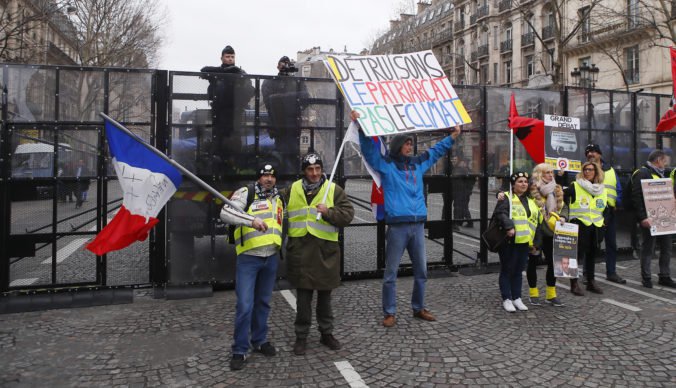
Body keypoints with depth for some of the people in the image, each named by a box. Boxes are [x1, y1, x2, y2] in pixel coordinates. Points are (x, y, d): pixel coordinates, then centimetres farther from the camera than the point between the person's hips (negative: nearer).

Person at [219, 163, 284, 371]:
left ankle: (260, 340, 32)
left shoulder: (278, 199, 15)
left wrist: (282, 249, 24)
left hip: (271, 258, 6)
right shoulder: (246, 193, -7)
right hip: (248, 258, -6)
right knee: (245, 305, -5)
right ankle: (240, 350, 8)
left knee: (263, 302, 16)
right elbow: (226, 212, -21)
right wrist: (251, 219, -33)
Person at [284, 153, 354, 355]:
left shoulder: (334, 189, 0)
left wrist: (328, 212, -17)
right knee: (303, 298, 7)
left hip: (325, 251, -1)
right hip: (300, 251, 1)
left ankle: (326, 333, 29)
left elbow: (347, 214, -5)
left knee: (324, 296, 13)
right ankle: (301, 336, 21)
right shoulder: (292, 189, 6)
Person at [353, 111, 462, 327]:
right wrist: (360, 126, -20)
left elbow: (437, 151, 29)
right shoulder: (385, 164, 1)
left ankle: (418, 308, 29)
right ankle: (389, 313, 11)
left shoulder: (418, 163, 15)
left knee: (421, 271, 13)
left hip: (418, 225, 6)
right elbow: (368, 148, -9)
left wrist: (453, 136, 34)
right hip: (397, 226, -5)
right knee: (391, 272, 0)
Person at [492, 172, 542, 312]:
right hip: (509, 241, -6)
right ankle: (506, 299, 10)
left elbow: (537, 220, 21)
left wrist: (535, 241, 16)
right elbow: (500, 213, -20)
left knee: (518, 271, 14)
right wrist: (509, 227, -32)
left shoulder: (531, 201, 17)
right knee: (507, 270, 2)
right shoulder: (506, 197, -4)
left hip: (524, 242, 6)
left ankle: (517, 298, 23)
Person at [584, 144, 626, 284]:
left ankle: (611, 272, 22)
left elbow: (618, 190, 13)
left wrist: (617, 204, -2)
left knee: (611, 243, 11)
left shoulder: (610, 170, 14)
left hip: (609, 211, 4)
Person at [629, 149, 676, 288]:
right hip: (649, 219, -9)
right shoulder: (642, 173, -10)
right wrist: (642, 217, -23)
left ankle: (664, 277, 22)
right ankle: (646, 278, 9)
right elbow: (636, 197, -18)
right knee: (648, 249, 0)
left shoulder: (660, 174, 19)